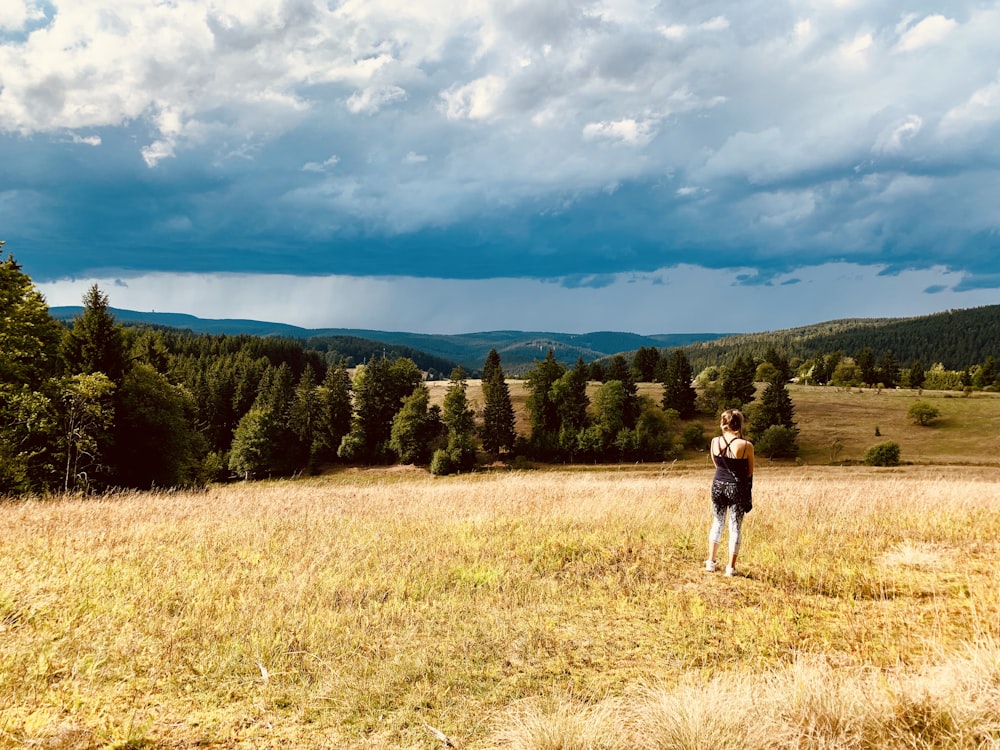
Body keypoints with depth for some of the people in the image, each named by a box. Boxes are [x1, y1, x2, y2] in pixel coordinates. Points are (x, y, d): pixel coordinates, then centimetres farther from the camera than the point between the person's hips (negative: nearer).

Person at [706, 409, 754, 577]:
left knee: (717, 523, 19)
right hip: (737, 488, -3)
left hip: (718, 485, 3)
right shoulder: (746, 445, -14)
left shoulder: (715, 442, -5)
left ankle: (711, 562, 21)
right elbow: (749, 472, -3)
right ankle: (731, 567, 8)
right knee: (735, 528, 7)